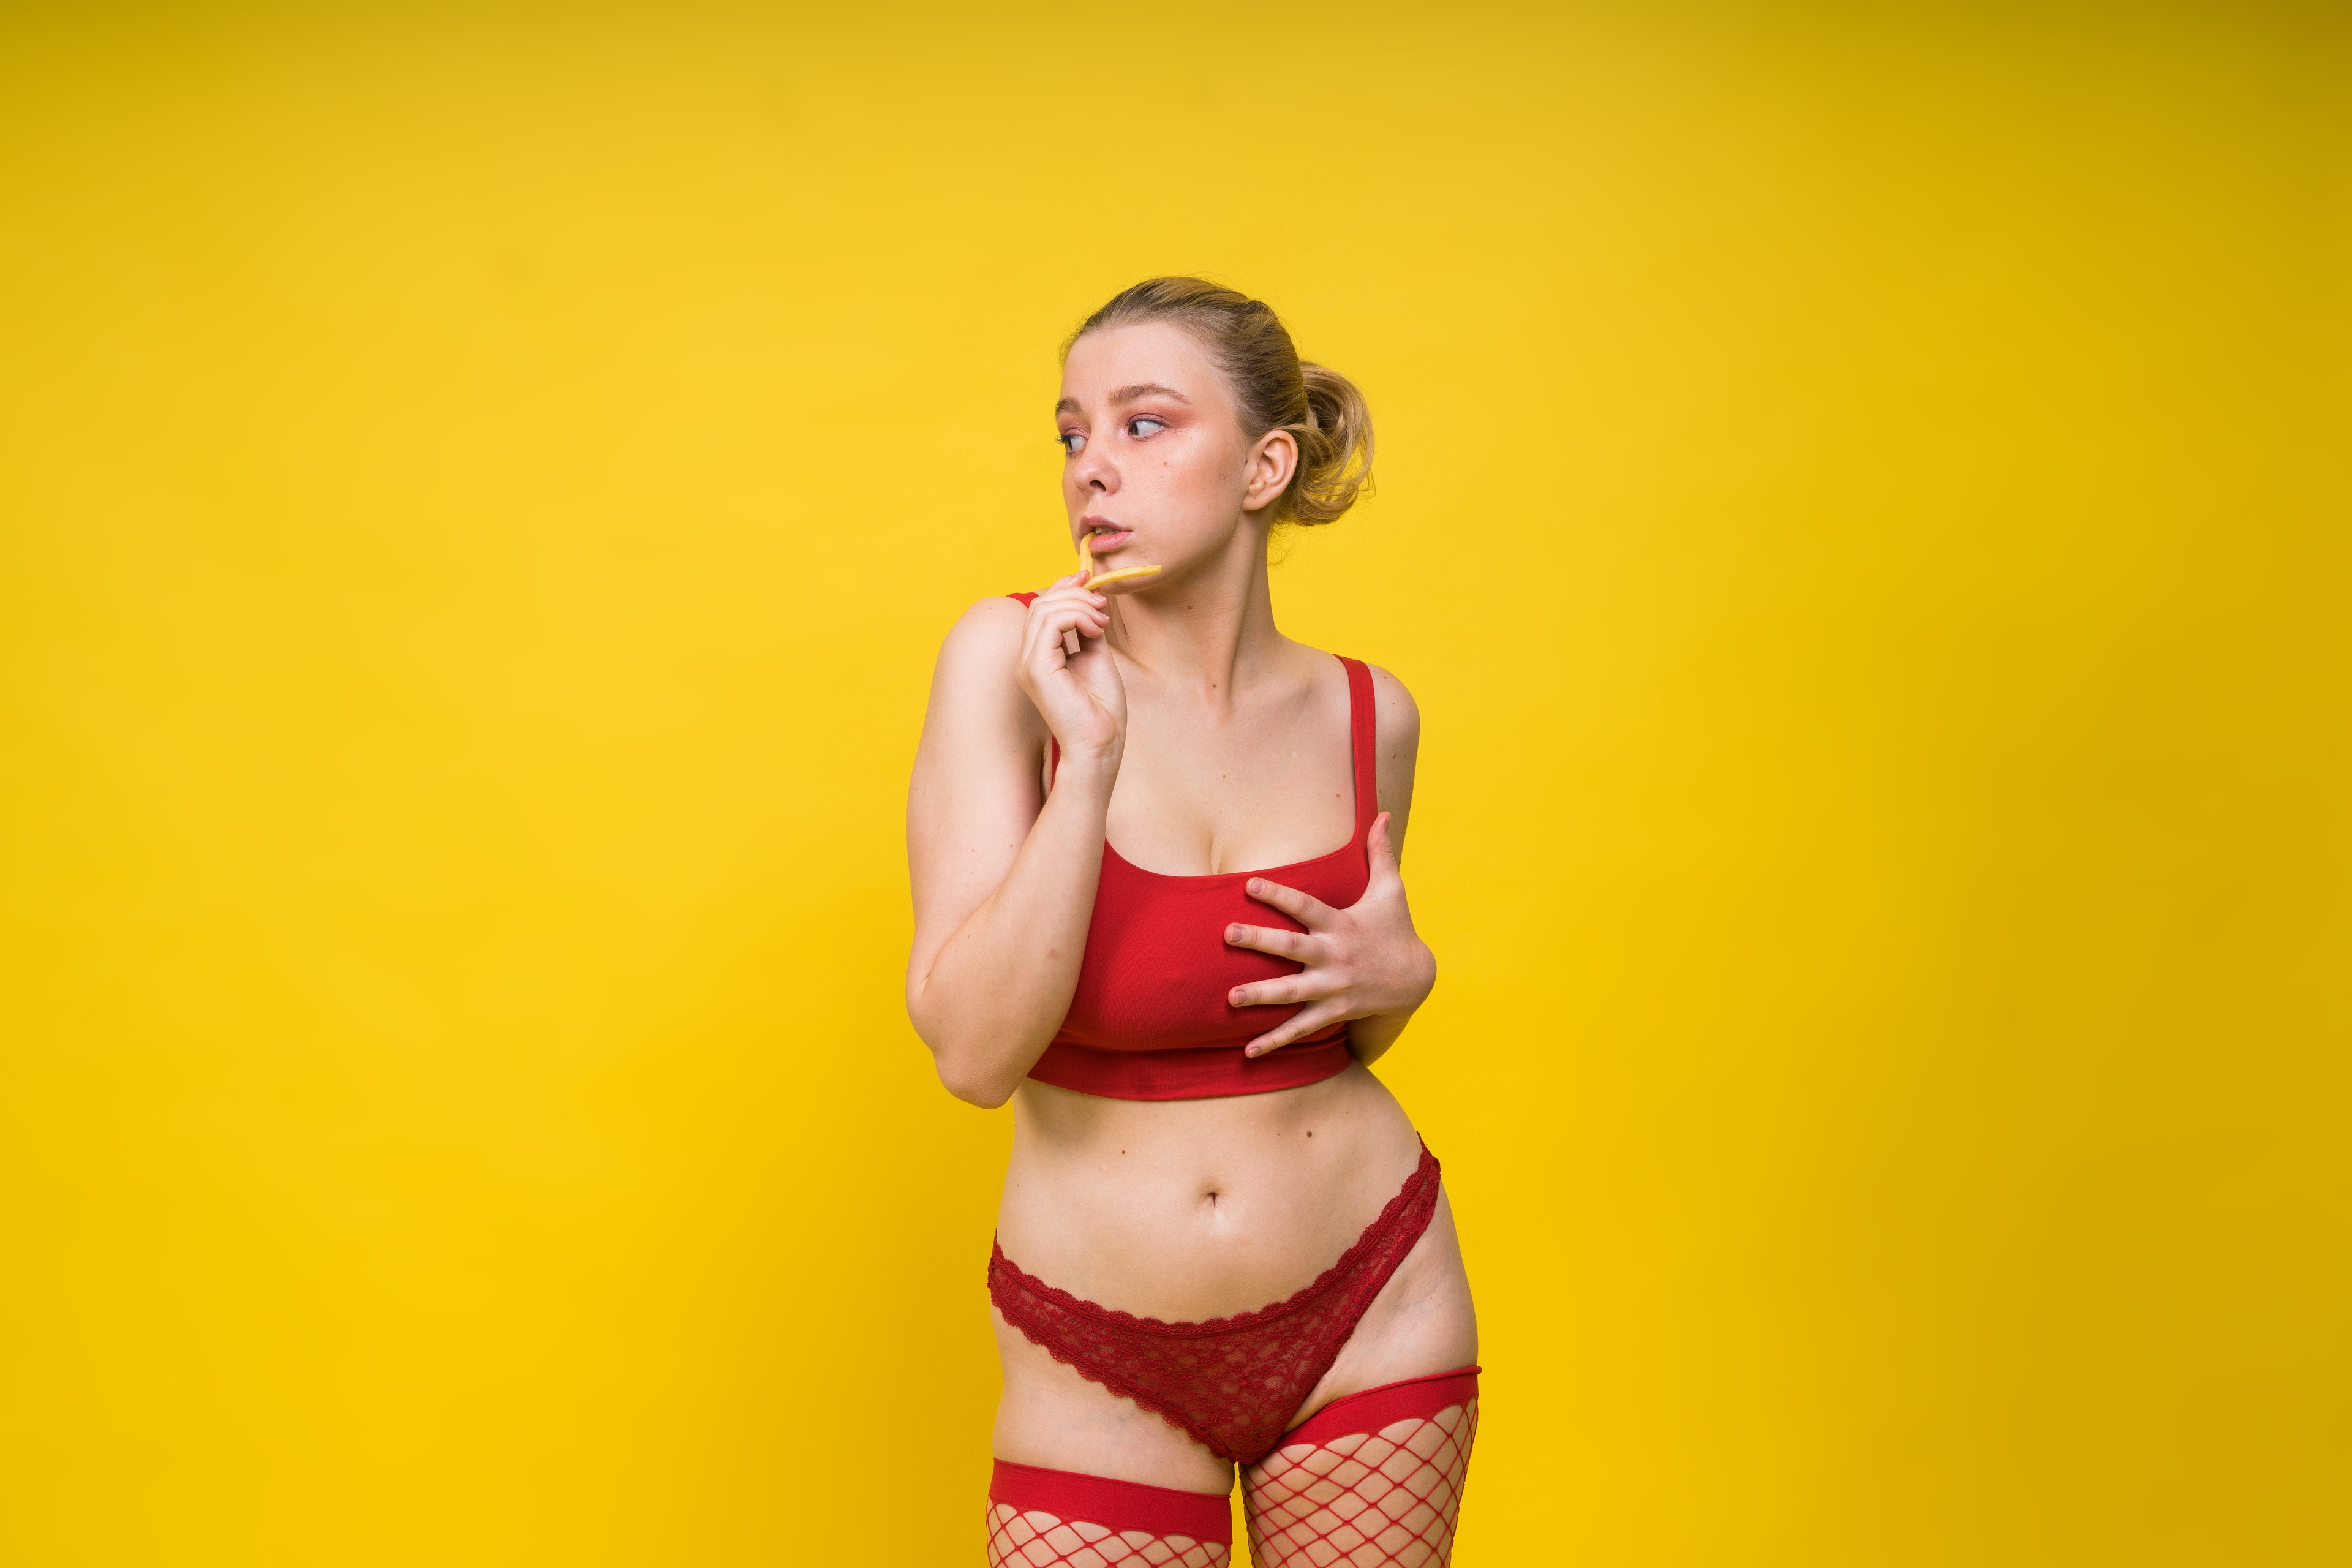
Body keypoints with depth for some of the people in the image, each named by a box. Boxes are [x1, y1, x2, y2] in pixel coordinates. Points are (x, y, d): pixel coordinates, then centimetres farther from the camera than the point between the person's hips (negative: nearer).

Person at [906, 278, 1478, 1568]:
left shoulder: (1366, 715, -2)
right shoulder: (1008, 658, -11)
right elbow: (974, 1053, -18)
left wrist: (1398, 978, -7)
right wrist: (1090, 760, -25)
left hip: (1369, 1315, 2)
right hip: (1103, 1365, -2)